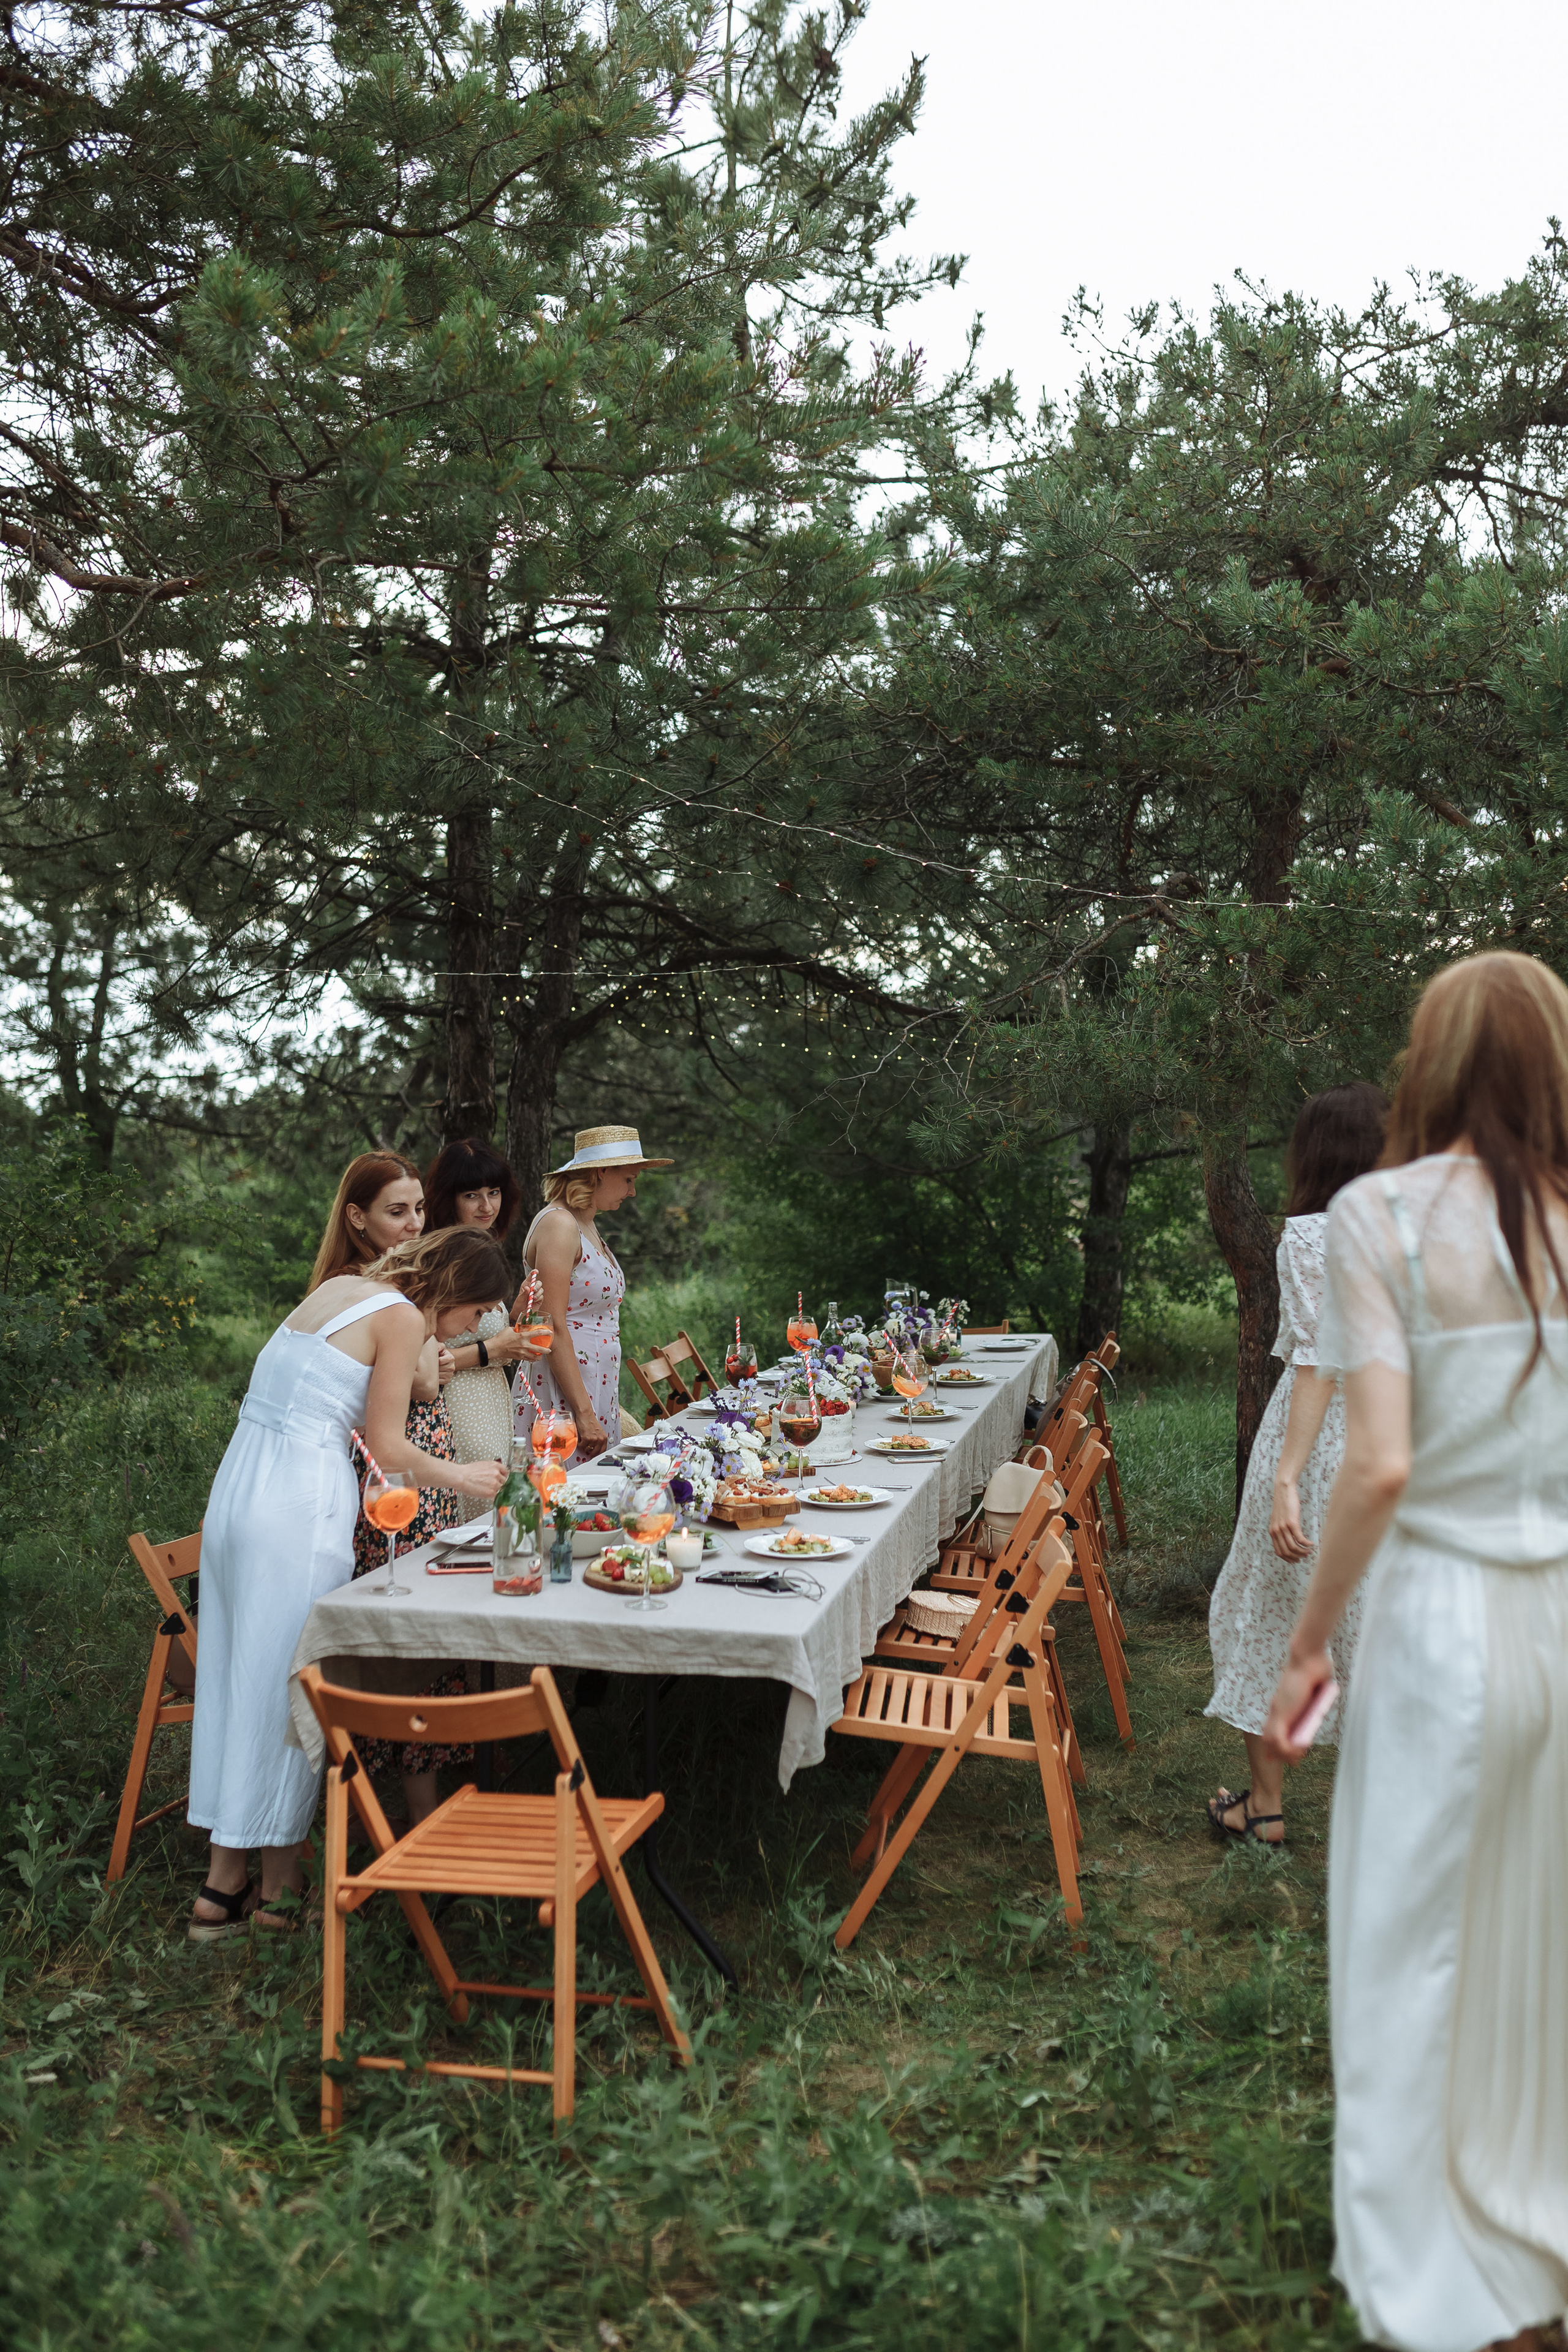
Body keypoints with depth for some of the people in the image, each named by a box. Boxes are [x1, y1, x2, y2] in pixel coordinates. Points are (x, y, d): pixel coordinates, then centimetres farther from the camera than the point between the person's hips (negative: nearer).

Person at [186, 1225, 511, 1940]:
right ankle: (278, 1882, 13)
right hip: (300, 1505, -9)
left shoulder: (339, 1287, 16)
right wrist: (458, 1477, 6)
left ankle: (224, 1886, 20)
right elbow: (386, 1447, -7)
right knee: (282, 1685, 2)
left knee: (238, 1675, 12)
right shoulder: (401, 1317, -8)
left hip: (236, 1488, 9)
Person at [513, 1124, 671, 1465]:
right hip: (564, 1397, -9)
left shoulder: (587, 1225, 17)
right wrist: (584, 1414, -21)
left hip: (596, 1383, 9)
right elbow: (554, 1329, -19)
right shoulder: (558, 1223, -13)